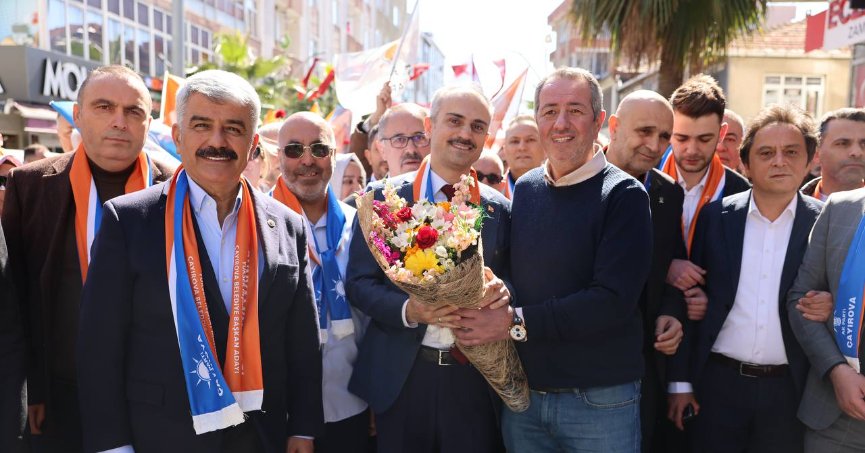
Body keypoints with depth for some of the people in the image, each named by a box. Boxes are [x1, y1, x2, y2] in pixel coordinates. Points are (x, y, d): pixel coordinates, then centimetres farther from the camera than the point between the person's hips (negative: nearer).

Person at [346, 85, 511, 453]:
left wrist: (503, 293, -16)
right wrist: (408, 309, -20)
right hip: (401, 377, -1)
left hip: (476, 379, 2)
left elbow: (510, 283, 7)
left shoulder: (500, 209, 3)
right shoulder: (384, 197, -3)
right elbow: (359, 282, -3)